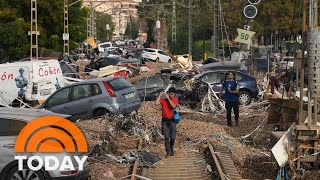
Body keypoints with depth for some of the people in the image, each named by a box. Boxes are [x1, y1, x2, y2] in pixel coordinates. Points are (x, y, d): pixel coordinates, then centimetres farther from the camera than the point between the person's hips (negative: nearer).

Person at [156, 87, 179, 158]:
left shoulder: (175, 100, 3)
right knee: (167, 137, -5)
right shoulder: (163, 100, 0)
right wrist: (160, 95, -13)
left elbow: (173, 106, -17)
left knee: (172, 137, 0)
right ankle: (168, 152, -4)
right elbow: (156, 102, -18)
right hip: (165, 121, -1)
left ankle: (171, 149, 24)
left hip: (172, 120, 1)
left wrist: (168, 98, -13)